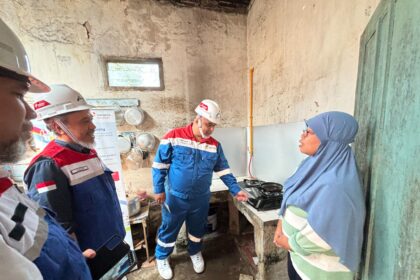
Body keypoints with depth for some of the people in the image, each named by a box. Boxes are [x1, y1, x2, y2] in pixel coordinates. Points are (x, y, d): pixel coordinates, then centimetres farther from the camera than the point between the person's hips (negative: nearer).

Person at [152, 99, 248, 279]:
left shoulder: (215, 145, -5)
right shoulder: (174, 137, -16)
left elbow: (224, 170, 0)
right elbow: (159, 165, -9)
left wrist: (235, 190, -6)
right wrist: (159, 189, -9)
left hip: (201, 199, 3)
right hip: (175, 198, -2)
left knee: (197, 230, 25)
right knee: (169, 230, 20)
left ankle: (195, 253, 57)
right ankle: (161, 258, 51)